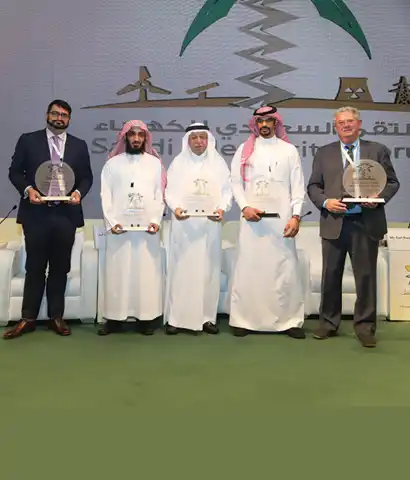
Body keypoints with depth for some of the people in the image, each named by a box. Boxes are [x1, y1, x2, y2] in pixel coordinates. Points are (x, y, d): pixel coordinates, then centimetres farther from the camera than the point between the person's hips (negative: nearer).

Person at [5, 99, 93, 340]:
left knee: (60, 268, 8)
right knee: (35, 267, 5)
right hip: (36, 213, -1)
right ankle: (28, 318, 16)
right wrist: (27, 189, -14)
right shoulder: (28, 140, 5)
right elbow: (15, 171, 4)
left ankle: (56, 317, 19)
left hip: (66, 214, 1)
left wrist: (79, 192, -10)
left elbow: (87, 177, 10)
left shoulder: (79, 146, 10)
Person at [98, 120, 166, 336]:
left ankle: (146, 317, 6)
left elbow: (160, 195, 6)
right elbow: (105, 195, 5)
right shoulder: (113, 163, 9)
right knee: (117, 271, 1)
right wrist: (111, 222, -8)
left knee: (147, 271, 0)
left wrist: (156, 220, -7)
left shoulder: (155, 163, 10)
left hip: (147, 227, 0)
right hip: (119, 227, 0)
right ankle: (115, 317, 7)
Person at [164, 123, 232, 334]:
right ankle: (175, 317, 5)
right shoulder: (178, 162, 7)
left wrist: (222, 208, -15)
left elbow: (227, 190, 4)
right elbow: (169, 191, 3)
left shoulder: (218, 163, 9)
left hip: (209, 224, 1)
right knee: (181, 268, -1)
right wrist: (175, 207, -16)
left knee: (208, 268, 2)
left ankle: (207, 317, 9)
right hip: (183, 224, -1)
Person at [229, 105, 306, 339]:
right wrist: (245, 207, -10)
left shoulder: (289, 150, 10)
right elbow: (236, 182, 6)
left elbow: (298, 187, 5)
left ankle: (290, 320, 6)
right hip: (252, 217, 1)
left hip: (281, 218, 0)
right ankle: (244, 320, 8)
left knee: (285, 268, -1)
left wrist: (296, 217, -6)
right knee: (248, 267, 1)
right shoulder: (244, 150, 12)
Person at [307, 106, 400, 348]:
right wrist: (325, 201, -11)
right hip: (334, 223, 1)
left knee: (366, 276, 4)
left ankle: (365, 326, 16)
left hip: (367, 223, -1)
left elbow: (392, 182, 8)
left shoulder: (378, 150, 9)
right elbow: (313, 186, 8)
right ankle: (328, 323, 22)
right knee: (331, 276, 8)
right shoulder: (324, 153, 11)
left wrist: (379, 197, -12)